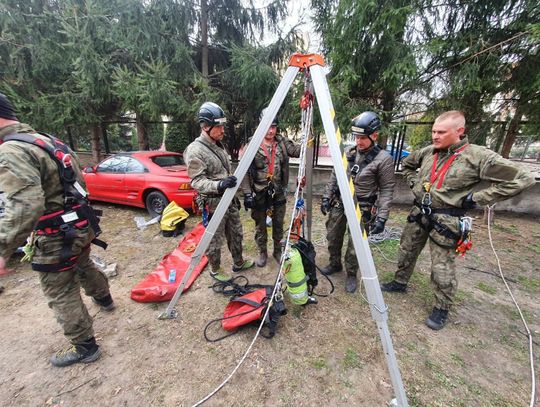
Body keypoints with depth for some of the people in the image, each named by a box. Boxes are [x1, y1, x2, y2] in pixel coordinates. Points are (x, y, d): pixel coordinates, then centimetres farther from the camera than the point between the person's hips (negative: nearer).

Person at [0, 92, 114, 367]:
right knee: (84, 266, 32)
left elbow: (25, 207, -32)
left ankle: (85, 348, 24)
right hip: (81, 227, 9)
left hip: (57, 240, -9)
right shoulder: (47, 140, 8)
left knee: (62, 296, 8)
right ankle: (104, 299, 56)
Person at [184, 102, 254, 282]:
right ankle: (215, 270, 30)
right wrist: (219, 185, -39)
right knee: (215, 241, 7)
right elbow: (197, 182, -22)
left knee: (236, 234, 19)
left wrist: (235, 196, 20)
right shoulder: (195, 151, -17)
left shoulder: (219, 145, 11)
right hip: (213, 204, -8)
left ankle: (239, 263, 39)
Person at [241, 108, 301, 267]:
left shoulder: (282, 142, 2)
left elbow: (297, 150, -12)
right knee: (260, 225, 13)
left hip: (278, 193, 3)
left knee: (278, 224, 16)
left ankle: (277, 251, 38)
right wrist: (247, 193, -17)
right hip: (259, 193, -2)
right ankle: (262, 253, 34)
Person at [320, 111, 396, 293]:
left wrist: (382, 217, -15)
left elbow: (387, 190, -9)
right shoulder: (348, 152, 2)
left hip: (362, 209, -4)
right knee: (333, 237, 15)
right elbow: (334, 177, 10)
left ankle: (351, 275, 28)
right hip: (339, 203, 5)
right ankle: (335, 264, 40)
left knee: (355, 246, 2)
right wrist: (326, 196, 6)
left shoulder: (383, 159, -11)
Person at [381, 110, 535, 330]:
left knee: (442, 268, 5)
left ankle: (442, 308, 26)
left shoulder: (478, 156, -13)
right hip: (419, 212, 5)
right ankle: (400, 282, 39)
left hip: (446, 219, -5)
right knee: (406, 252, 17)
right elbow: (407, 164, 22)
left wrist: (477, 197, -14)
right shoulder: (427, 152, 2)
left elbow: (521, 179, -12)